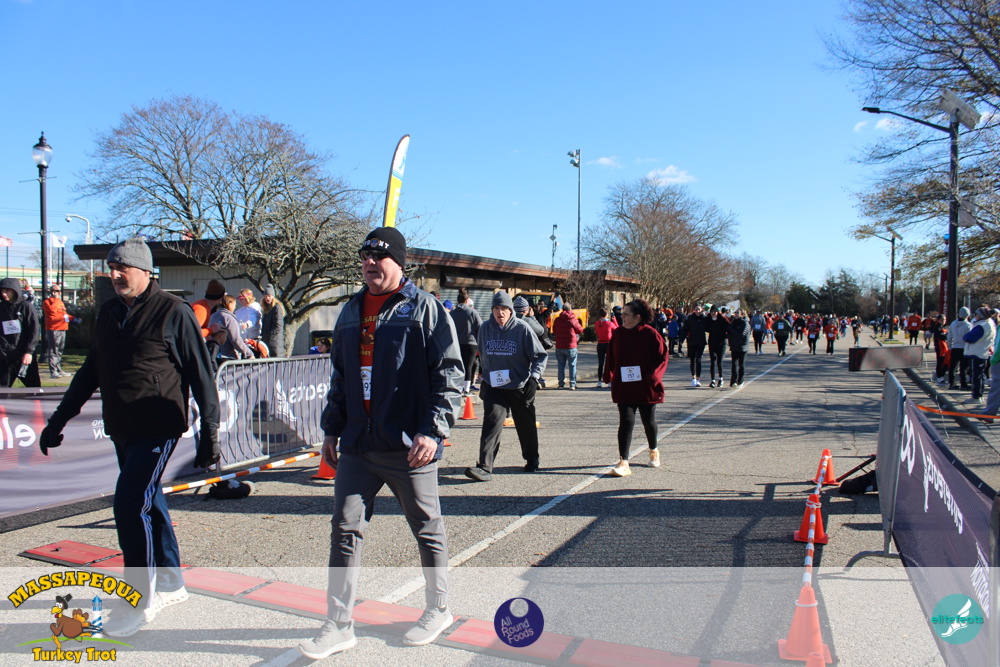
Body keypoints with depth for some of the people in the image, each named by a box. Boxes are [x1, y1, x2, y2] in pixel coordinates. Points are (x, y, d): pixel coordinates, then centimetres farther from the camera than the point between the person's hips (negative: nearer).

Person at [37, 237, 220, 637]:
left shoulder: (174, 312, -9)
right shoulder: (109, 312, 11)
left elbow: (201, 374, -8)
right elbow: (90, 371, 20)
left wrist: (209, 431, -10)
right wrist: (59, 419, 20)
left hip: (159, 429, -7)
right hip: (121, 430, 7)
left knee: (130, 504, -12)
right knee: (149, 503, 14)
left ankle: (142, 600, 2)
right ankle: (170, 584, 29)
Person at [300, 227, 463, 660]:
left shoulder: (424, 309, -6)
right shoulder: (351, 312, 13)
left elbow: (450, 373, -11)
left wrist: (433, 430, -19)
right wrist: (332, 429, 16)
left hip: (408, 447, -5)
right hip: (358, 446, 6)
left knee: (427, 529, 10)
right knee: (345, 529, 4)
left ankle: (438, 610, 30)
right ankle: (338, 626, 16)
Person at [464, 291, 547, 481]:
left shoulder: (522, 328, -12)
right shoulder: (485, 328, -1)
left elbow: (540, 355, -7)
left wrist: (534, 377, -18)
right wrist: (485, 377, 17)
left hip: (520, 387, -2)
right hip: (493, 386, 2)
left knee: (526, 426, 13)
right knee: (491, 422, -14)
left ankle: (532, 460, 36)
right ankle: (484, 467, -17)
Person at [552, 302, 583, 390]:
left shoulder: (557, 320, 1)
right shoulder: (573, 320, -8)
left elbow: (554, 331, 13)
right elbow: (580, 330, 5)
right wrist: (578, 323, 20)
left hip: (559, 346, 3)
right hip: (571, 346, -3)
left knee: (561, 365, 11)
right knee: (572, 365, 5)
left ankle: (561, 384, 11)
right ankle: (572, 384, 2)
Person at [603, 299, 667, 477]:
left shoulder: (651, 334, -10)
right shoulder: (618, 333, 1)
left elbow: (662, 358, -10)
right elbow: (611, 357, 9)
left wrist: (652, 377, -21)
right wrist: (609, 375, -1)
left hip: (646, 388, -2)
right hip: (624, 387, 2)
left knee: (648, 421, 16)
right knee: (626, 422, -6)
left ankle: (653, 451, 41)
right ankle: (623, 462, -7)